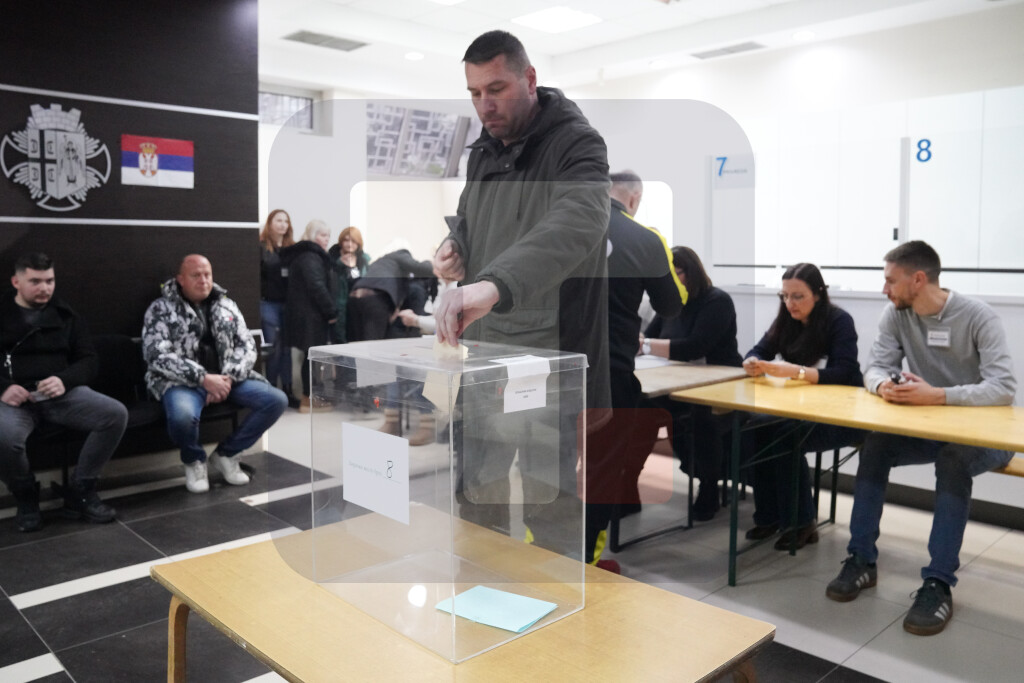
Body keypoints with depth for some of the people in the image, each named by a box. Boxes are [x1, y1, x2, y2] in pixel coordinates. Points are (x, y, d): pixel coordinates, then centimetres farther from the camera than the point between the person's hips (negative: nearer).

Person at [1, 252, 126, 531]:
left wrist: (64, 380, -12)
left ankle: (80, 492, -7)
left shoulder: (65, 315, 15)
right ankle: (25, 496, -3)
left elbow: (88, 360, 10)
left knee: (116, 413, -23)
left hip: (62, 393, 3)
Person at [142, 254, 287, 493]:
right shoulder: (161, 308, 0)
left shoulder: (227, 306, 13)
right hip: (182, 381, -4)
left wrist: (229, 377, -13)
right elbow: (157, 355, -13)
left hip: (226, 378, 5)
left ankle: (226, 453, 5)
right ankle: (194, 461, -1)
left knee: (277, 400, -16)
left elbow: (247, 345, 7)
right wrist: (203, 378, -22)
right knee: (182, 415, -39)